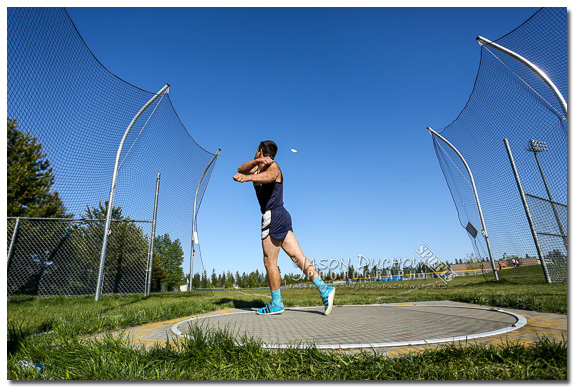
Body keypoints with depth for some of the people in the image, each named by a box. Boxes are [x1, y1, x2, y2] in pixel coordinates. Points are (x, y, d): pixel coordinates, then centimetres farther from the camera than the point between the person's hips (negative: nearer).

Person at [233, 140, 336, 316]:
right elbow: (241, 169, 8)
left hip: (274, 216, -9)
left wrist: (247, 178, -47)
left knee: (269, 261, -2)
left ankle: (276, 304, 7)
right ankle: (324, 289, -1)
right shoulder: (258, 168, 22)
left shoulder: (273, 165, -6)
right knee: (298, 257, 2)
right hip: (281, 217, 9)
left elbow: (270, 176, -30)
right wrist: (257, 162, -10)